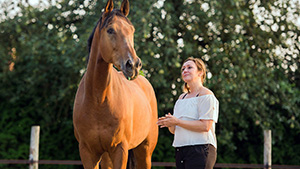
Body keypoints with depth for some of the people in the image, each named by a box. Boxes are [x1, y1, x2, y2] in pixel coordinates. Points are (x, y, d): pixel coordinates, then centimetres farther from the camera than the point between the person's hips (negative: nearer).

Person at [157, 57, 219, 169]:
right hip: (180, 151, 8)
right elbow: (174, 130, 20)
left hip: (200, 150, -8)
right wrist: (169, 124, -4)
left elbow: (205, 126, -16)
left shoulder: (206, 95, -4)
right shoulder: (182, 97, 20)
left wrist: (177, 122, -16)